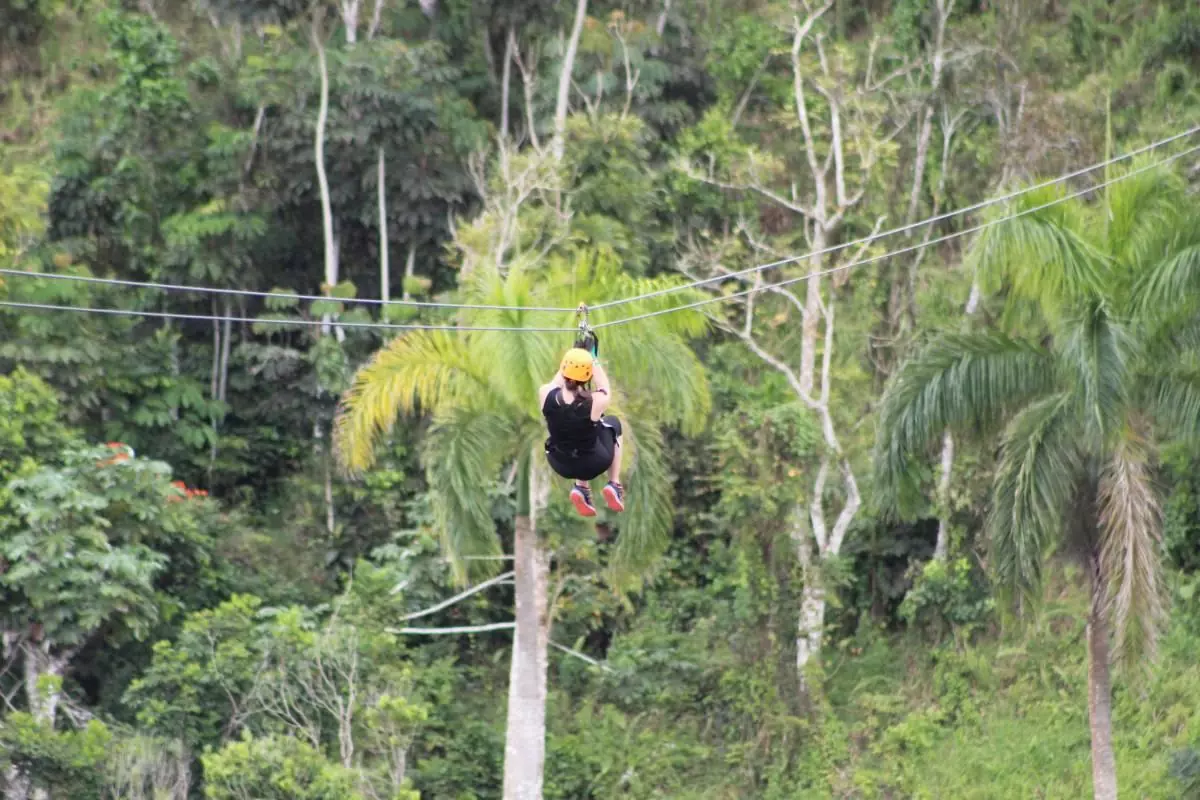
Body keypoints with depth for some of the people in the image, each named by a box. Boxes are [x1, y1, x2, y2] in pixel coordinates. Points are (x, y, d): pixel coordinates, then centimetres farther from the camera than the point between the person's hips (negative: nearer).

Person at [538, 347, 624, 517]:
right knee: (613, 424, 27)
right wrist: (595, 362, 11)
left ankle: (581, 489, 21)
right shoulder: (595, 402, -28)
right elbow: (606, 390, -2)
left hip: (560, 465, 2)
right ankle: (614, 486, 25)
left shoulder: (545, 394, -22)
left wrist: (570, 361, 18)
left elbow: (558, 380, 4)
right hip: (593, 464, -2)